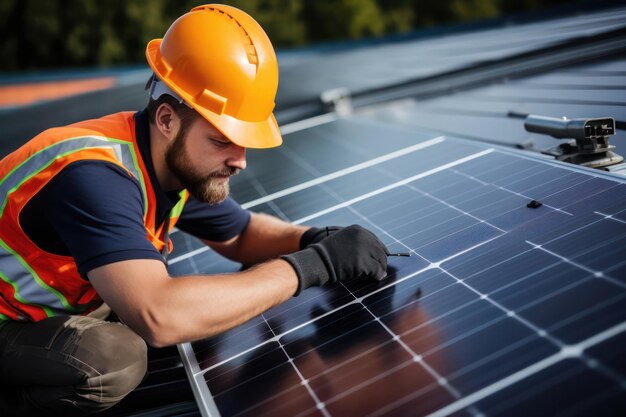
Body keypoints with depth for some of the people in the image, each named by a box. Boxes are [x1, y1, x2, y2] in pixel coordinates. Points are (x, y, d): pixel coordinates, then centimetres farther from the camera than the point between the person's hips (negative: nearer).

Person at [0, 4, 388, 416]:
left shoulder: (182, 161, -9)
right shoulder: (95, 177, -34)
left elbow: (240, 234, 6)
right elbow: (160, 318, -46)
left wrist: (316, 239, -15)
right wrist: (311, 264, -38)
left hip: (54, 301, 8)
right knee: (116, 361, -30)